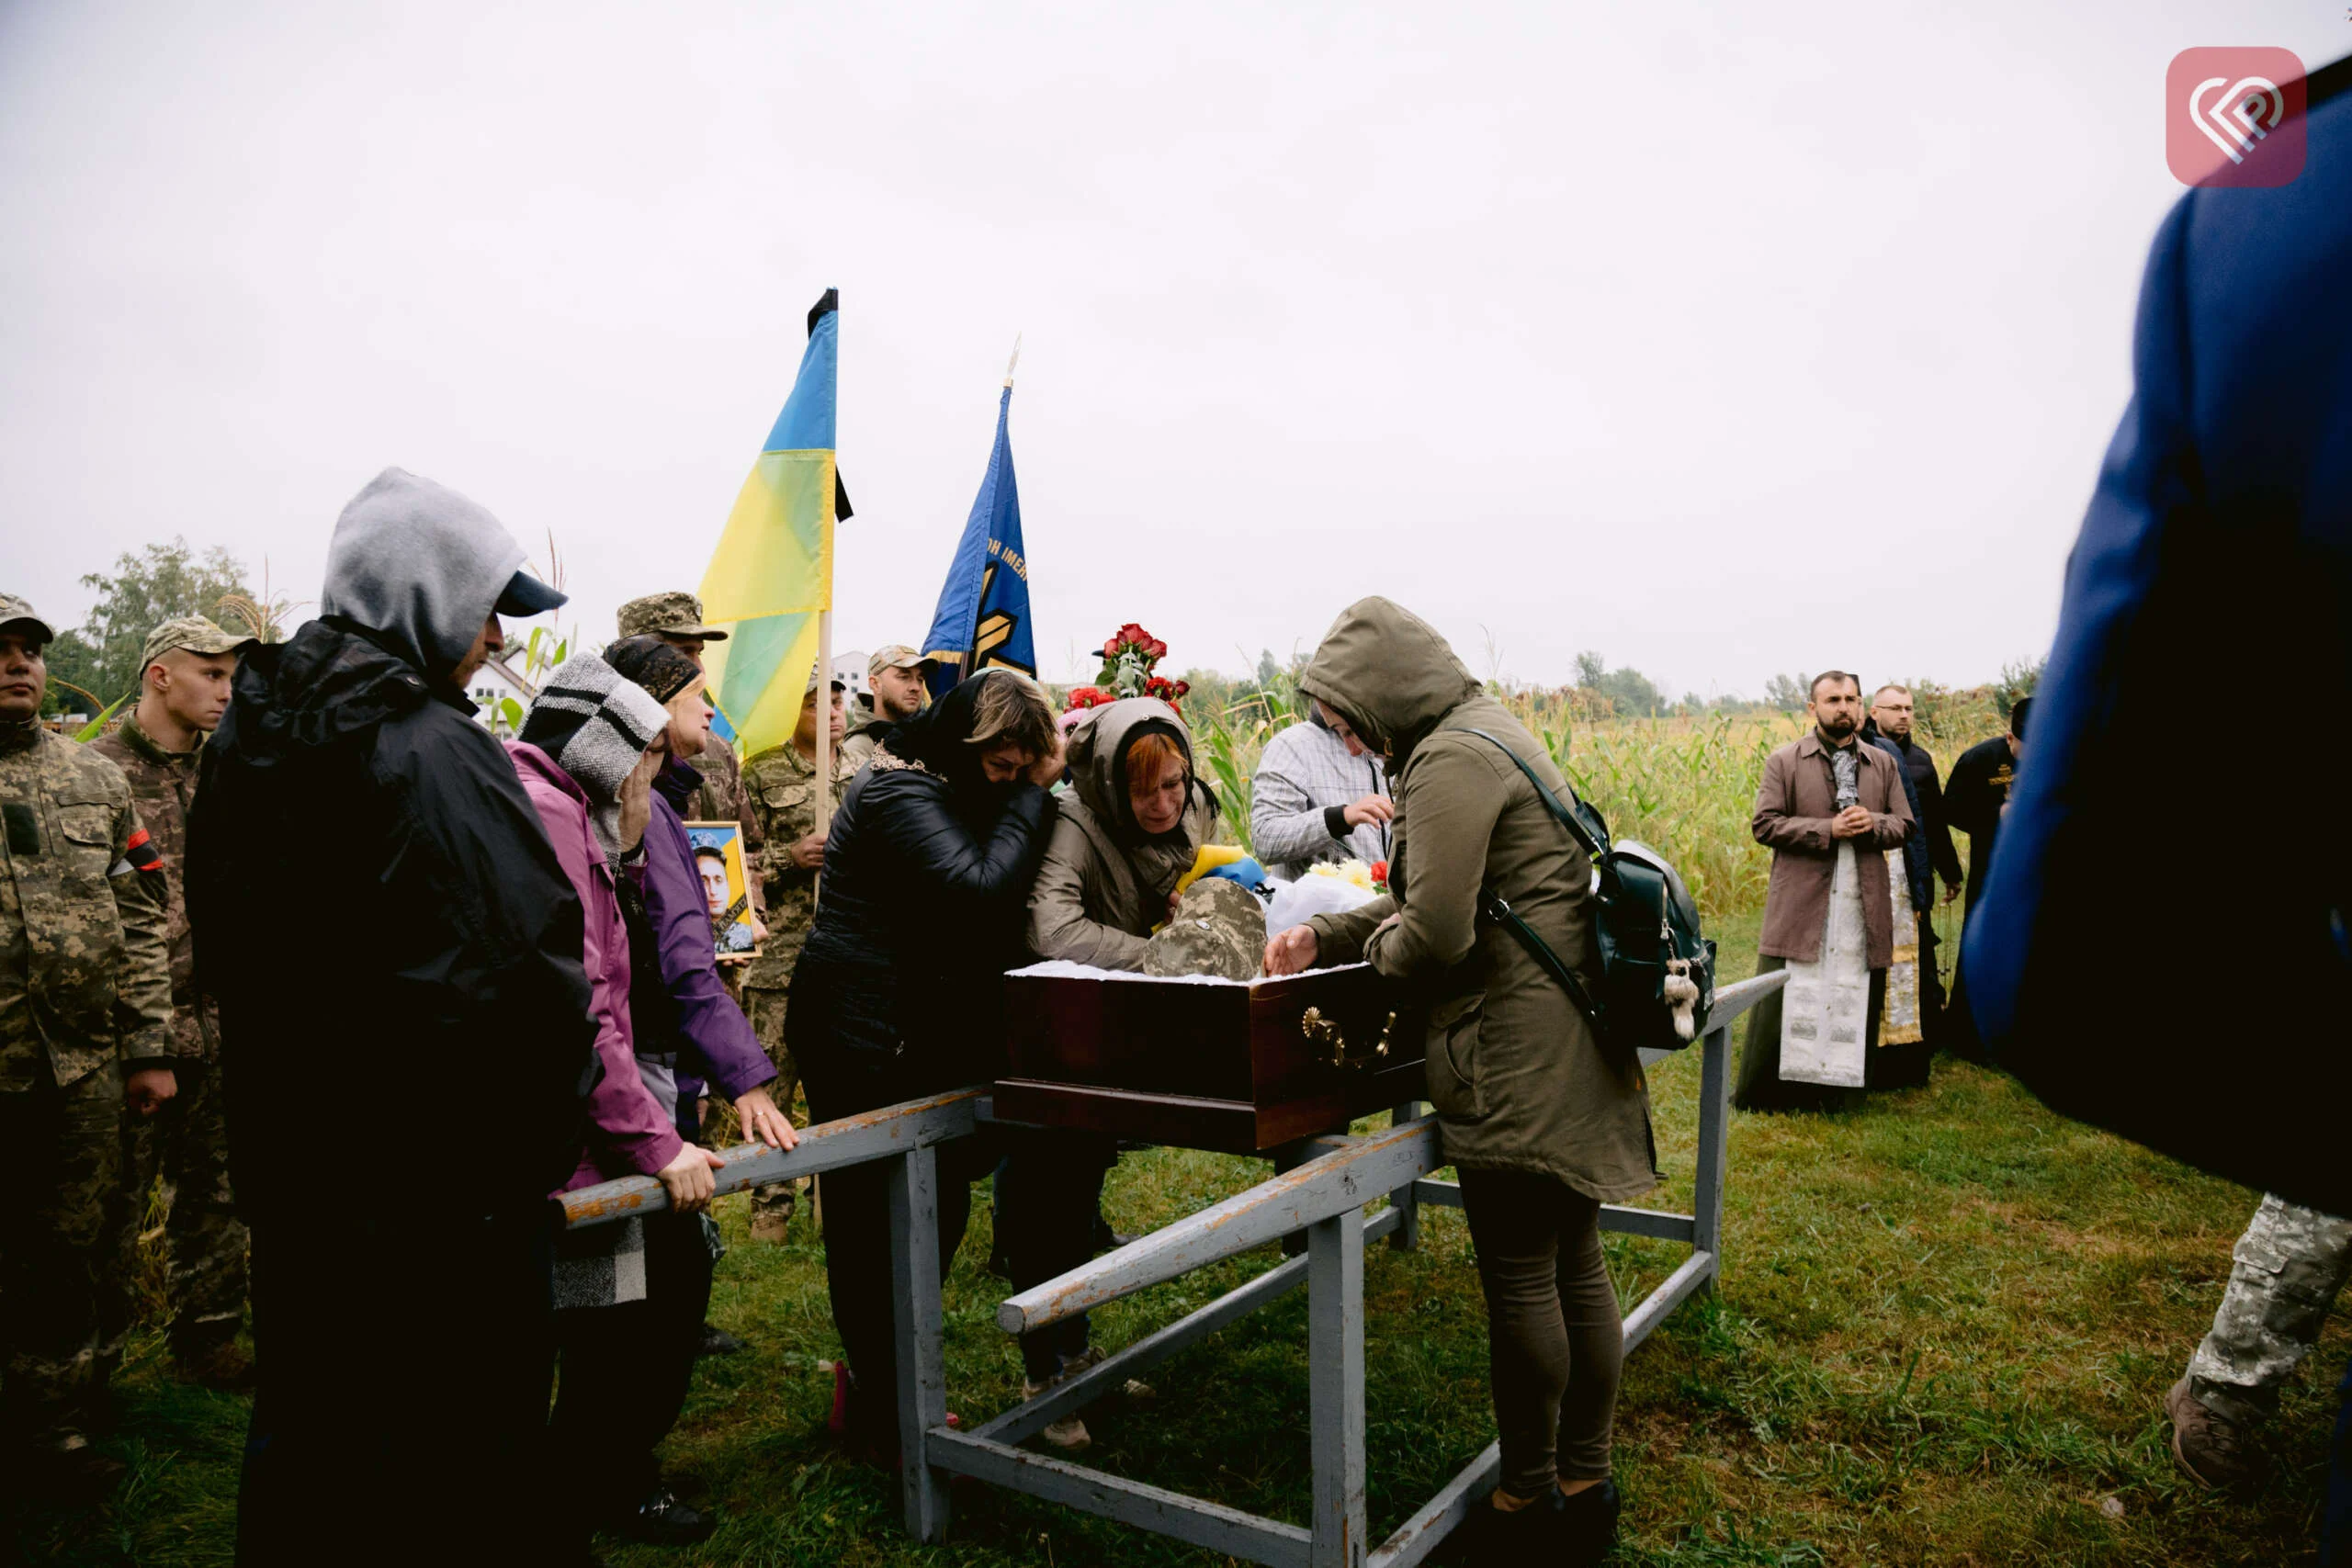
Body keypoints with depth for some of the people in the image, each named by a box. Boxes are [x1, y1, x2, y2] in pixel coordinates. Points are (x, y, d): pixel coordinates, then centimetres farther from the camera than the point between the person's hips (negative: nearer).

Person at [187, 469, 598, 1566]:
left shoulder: (245, 736, 6)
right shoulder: (432, 752, -21)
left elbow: (221, 946, 14)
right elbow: (531, 971, -27)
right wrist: (544, 1139, -12)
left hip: (287, 1171, 8)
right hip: (442, 1186, -8)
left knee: (300, 1437, 24)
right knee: (462, 1471, 7)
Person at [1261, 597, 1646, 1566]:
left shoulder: (1450, 758, -15)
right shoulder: (1482, 732, 17)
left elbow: (1436, 934, -22)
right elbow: (1434, 899, 23)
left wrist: (1379, 953, -1)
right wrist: (1327, 936, 12)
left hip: (1519, 1060, -10)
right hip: (1566, 1045, 10)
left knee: (1519, 1278, 3)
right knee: (1573, 1267, 16)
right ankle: (1586, 1486, 28)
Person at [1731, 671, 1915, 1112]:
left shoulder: (1884, 764, 14)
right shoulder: (1784, 761, 3)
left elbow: (1905, 824, 14)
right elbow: (1764, 824, -4)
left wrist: (1872, 824, -9)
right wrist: (1828, 830, -14)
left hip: (1863, 905, 4)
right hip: (1801, 902, -3)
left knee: (1852, 998, 5)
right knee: (1786, 997, -2)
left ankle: (1832, 1088, 16)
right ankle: (1759, 1094, 8)